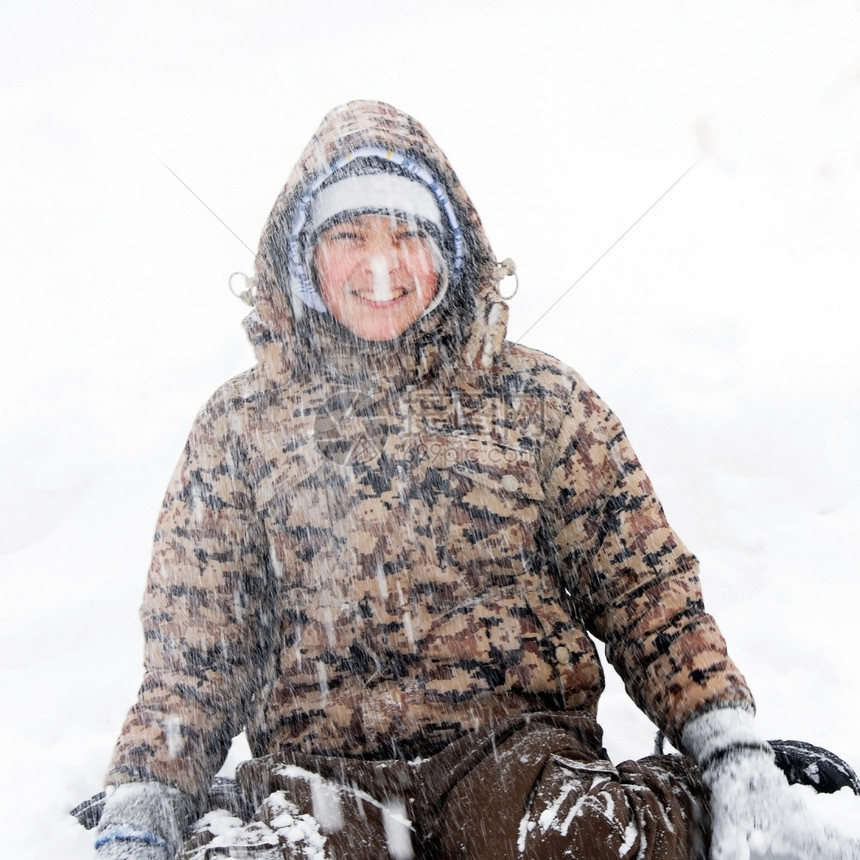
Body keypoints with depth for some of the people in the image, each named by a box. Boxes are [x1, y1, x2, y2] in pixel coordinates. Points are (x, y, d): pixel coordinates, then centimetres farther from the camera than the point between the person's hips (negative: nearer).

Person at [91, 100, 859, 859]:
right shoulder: (241, 426, 13)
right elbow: (191, 654, 11)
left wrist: (739, 764, -7)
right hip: (318, 762, 1)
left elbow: (643, 588, 9)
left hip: (523, 740, 0)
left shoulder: (537, 396, 13)